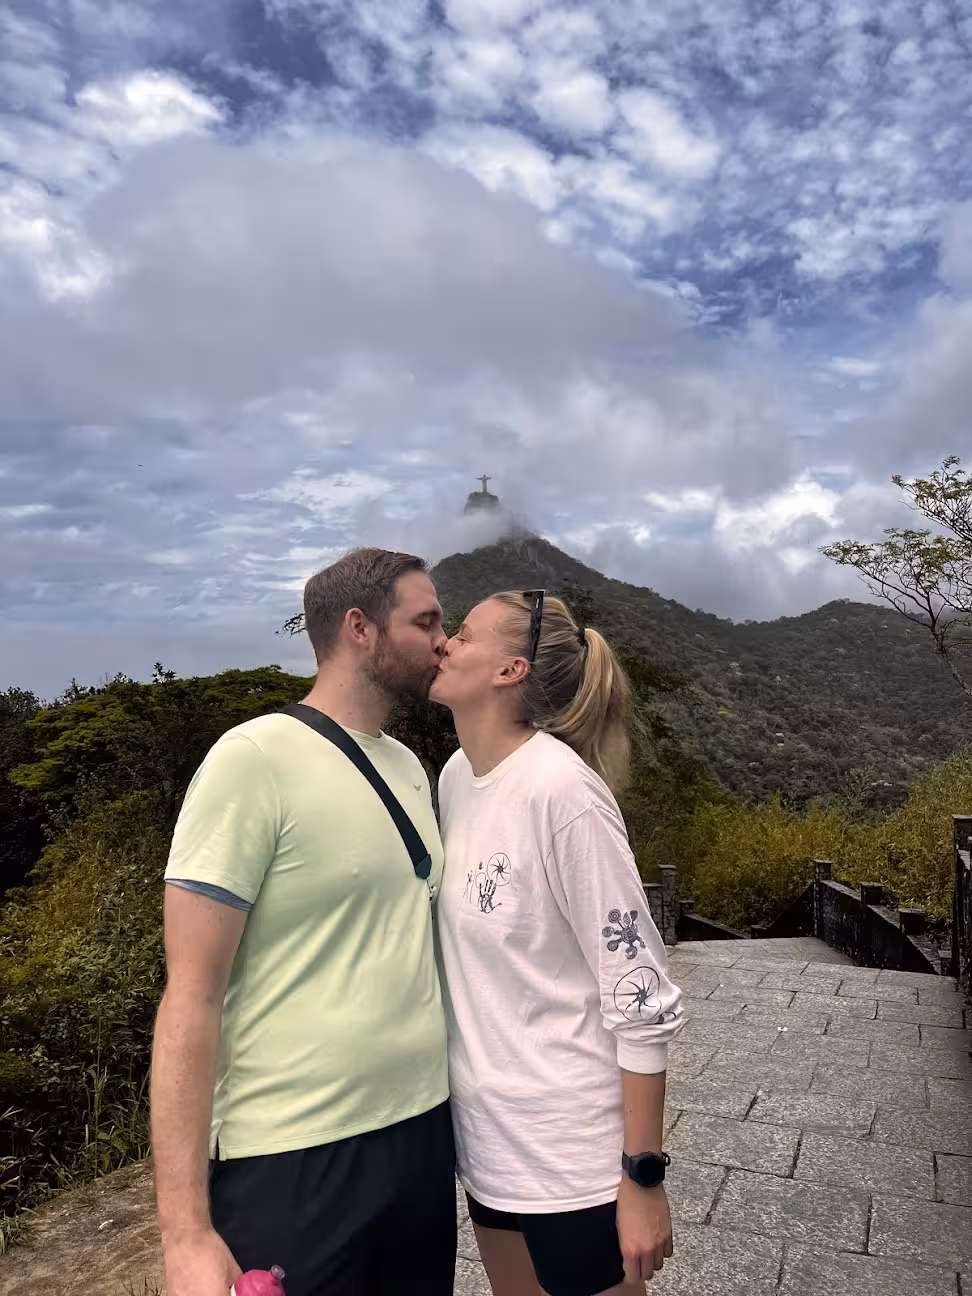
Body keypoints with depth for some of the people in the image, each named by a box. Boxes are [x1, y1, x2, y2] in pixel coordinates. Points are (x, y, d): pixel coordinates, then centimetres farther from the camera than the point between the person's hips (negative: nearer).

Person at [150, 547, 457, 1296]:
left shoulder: (409, 767, 7)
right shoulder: (256, 760, -15)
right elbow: (192, 995, -16)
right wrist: (186, 1229, -17)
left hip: (424, 1136, 7)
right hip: (293, 1162, -6)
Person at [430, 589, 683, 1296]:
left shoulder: (562, 788, -23)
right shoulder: (456, 777, -1)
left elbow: (641, 997, -20)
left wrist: (642, 1175, -14)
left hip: (571, 1146, -7)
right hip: (484, 1132, 7)